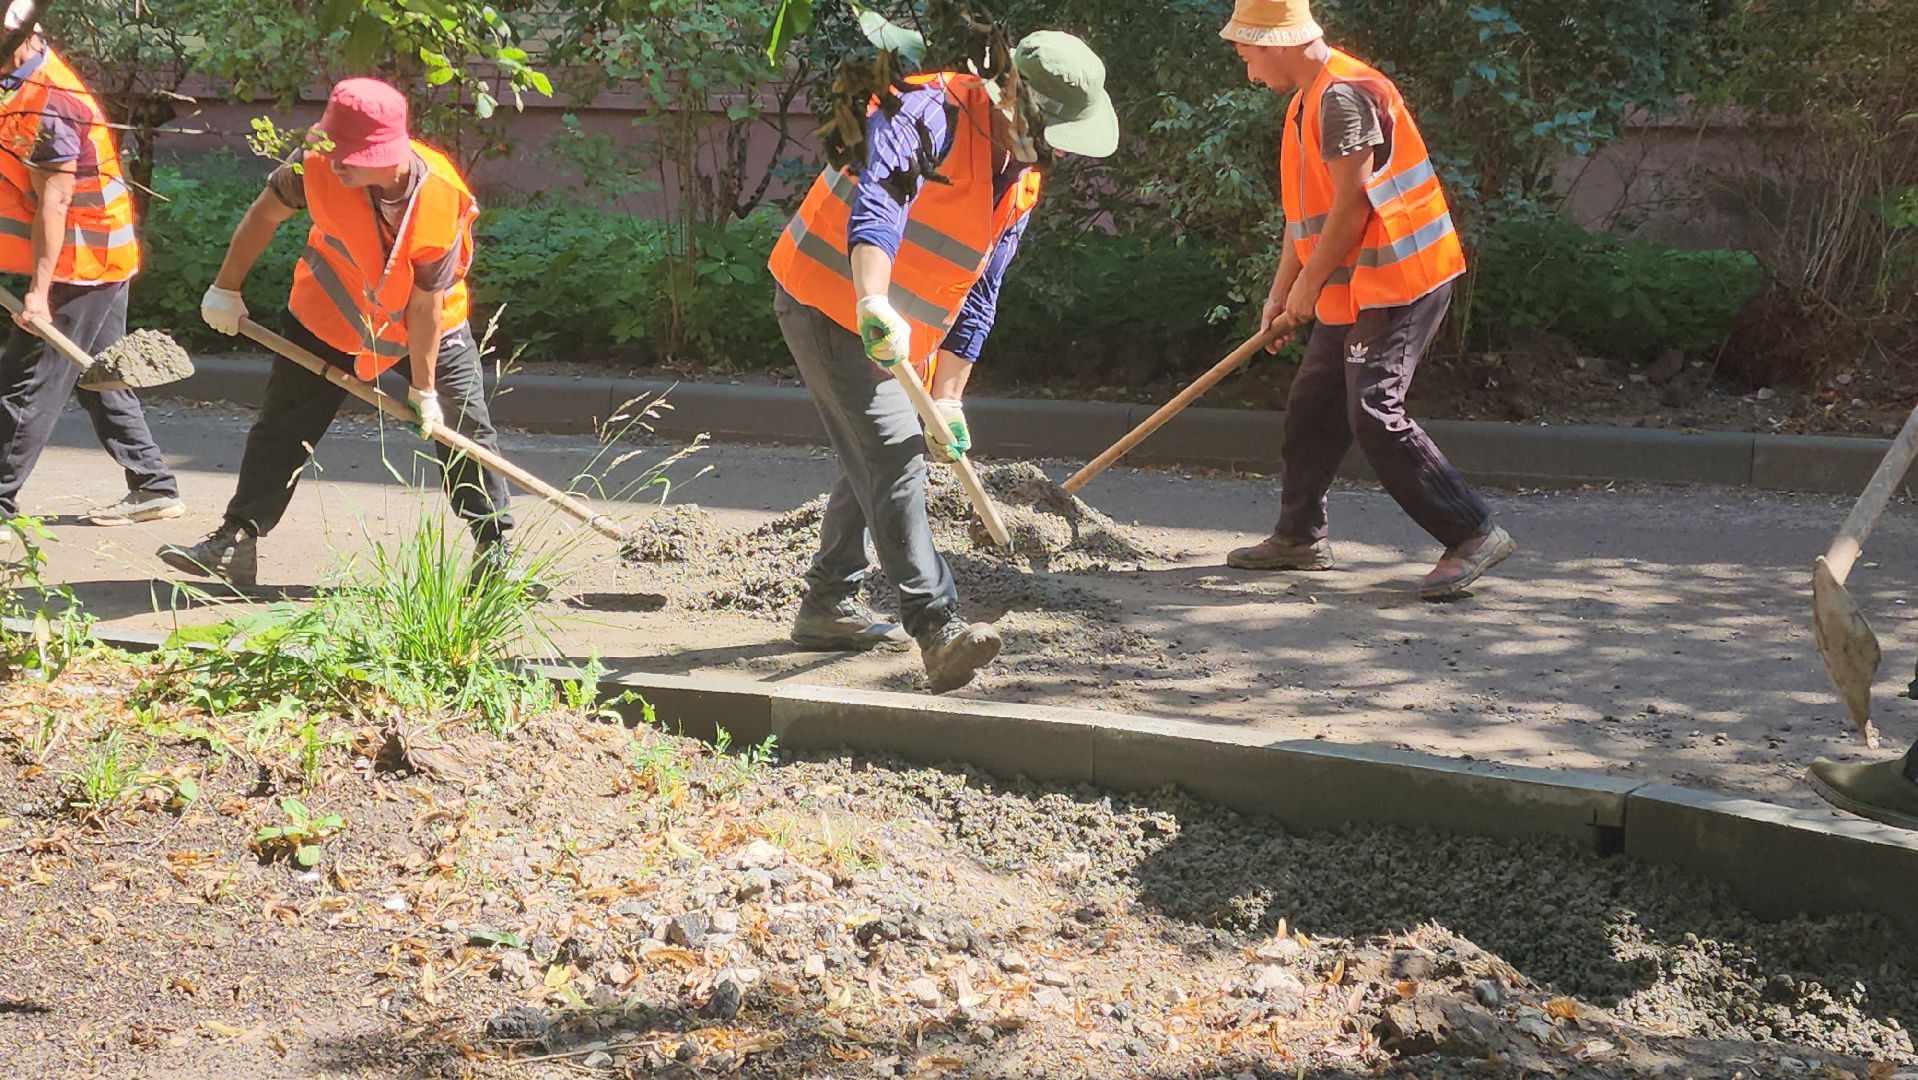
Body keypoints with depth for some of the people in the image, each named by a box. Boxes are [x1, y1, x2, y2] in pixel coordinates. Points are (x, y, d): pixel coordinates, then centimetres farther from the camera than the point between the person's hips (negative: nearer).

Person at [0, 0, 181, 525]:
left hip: (80, 263, -10)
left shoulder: (45, 103, -22)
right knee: (101, 381, 14)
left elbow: (54, 201, -23)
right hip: (102, 260, 10)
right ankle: (154, 487, 17)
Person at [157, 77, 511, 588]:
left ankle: (494, 547, 11)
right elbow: (266, 212, -7)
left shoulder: (443, 200, -32)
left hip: (431, 324, -2)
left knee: (465, 425, -2)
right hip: (329, 315, 2)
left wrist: (424, 389, -19)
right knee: (282, 426, 3)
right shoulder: (319, 164, -28)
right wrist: (226, 289, 0)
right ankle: (236, 543, 10)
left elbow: (425, 304, -25)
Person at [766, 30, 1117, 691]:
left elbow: (977, 298, 10)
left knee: (876, 463, 18)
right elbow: (876, 202, -39)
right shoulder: (927, 112, -21)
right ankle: (937, 629, -23)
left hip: (896, 336, 9)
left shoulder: (1020, 185, 7)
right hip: (829, 304, -9)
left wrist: (947, 400, 6)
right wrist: (872, 301, -53)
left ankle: (828, 607, 34)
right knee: (895, 462, -17)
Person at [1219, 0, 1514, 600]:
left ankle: (1474, 534, -12)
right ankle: (1299, 536, 28)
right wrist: (1279, 295, 15)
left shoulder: (1344, 95, -17)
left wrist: (1308, 286, -11)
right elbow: (1305, 211, 19)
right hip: (1356, 291, 10)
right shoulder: (1307, 104, 16)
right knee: (1313, 408, 15)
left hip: (1397, 280, -10)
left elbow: (1352, 206, -20)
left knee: (1375, 414, -15)